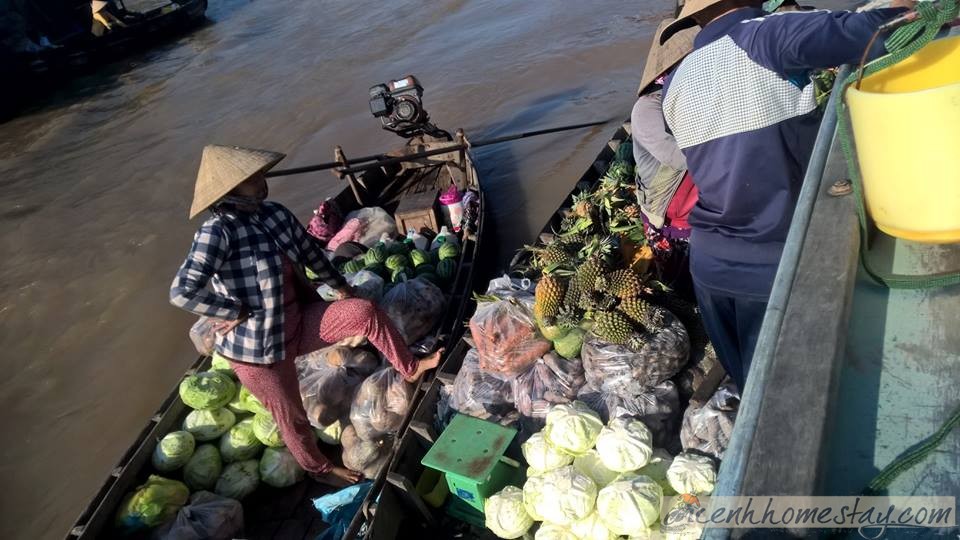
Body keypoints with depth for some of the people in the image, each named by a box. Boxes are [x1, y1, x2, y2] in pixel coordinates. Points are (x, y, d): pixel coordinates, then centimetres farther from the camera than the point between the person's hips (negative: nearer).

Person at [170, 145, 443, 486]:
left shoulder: (275, 213, -4)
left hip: (298, 322, 6)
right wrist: (237, 311, -23)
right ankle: (318, 469, 43)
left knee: (364, 311, -12)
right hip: (257, 346, -5)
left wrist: (341, 287, 21)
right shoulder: (216, 232, -25)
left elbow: (310, 251, 12)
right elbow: (182, 291, -33)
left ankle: (411, 369, 11)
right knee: (292, 416, 13)